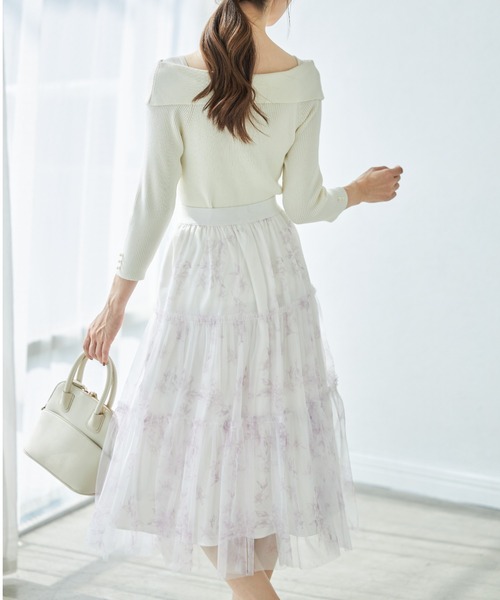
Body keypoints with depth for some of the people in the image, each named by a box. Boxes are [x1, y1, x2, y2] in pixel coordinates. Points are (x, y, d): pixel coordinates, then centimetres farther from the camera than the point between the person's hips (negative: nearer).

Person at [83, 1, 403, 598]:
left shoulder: (174, 78, -13)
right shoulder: (302, 79, -7)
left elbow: (153, 202, -12)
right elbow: (302, 203, -2)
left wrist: (115, 304, -3)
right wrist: (358, 191, 19)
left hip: (200, 270, -3)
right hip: (275, 263, 3)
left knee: (192, 447, 9)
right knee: (269, 435, 14)